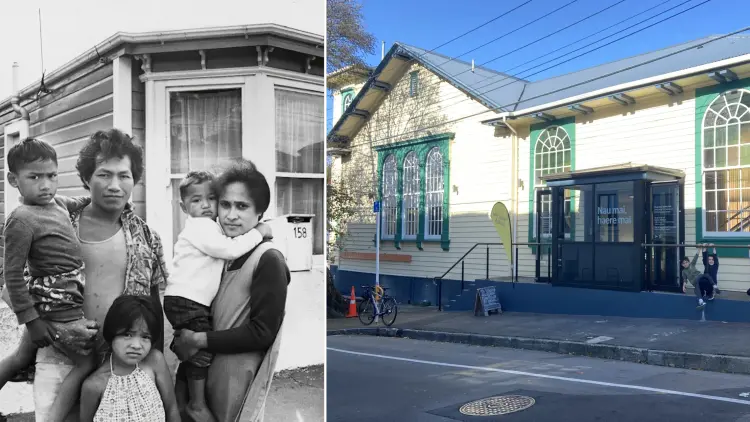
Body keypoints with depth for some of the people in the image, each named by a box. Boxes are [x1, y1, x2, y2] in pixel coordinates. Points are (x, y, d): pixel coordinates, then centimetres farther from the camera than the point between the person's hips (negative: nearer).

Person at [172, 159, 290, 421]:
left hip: (237, 379, -6)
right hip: (200, 367, 6)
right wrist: (181, 344, -9)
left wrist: (200, 340, -16)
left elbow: (262, 332, -18)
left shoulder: (268, 260, -15)